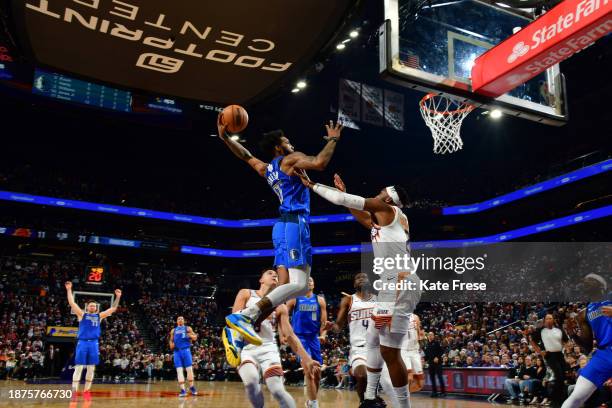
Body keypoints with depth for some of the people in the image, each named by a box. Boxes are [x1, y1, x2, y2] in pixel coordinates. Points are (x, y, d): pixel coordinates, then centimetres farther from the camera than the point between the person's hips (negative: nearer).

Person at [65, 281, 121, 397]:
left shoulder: (99, 316, 15)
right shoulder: (82, 314, 8)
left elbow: (113, 308, 16)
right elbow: (72, 303, 1)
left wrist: (118, 297, 8)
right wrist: (69, 290, -5)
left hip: (94, 344, 3)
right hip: (82, 343, -3)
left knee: (91, 369, 5)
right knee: (79, 367, -5)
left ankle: (86, 391, 14)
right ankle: (74, 391, -2)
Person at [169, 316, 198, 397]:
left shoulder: (188, 328, 10)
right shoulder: (173, 330, 19)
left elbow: (195, 337, 8)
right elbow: (171, 340, 24)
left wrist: (191, 336, -15)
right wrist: (171, 345, 1)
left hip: (186, 350, -2)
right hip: (177, 351, 2)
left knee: (189, 369, -3)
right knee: (179, 371, -5)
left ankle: (192, 387, 14)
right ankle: (183, 390, -6)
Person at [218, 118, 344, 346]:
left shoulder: (266, 169, 23)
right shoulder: (291, 159, 0)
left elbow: (246, 156, 39)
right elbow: (320, 163, -16)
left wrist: (225, 138, 36)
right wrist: (332, 140, -2)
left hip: (283, 225, 9)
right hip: (294, 223, -9)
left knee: (286, 285, 5)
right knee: (298, 284, -18)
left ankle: (247, 326, -4)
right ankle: (243, 315, -30)